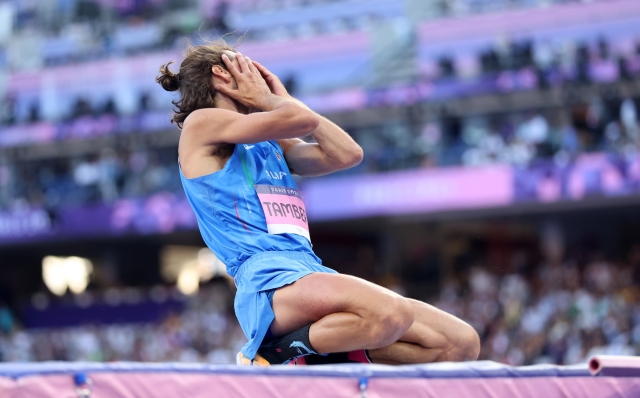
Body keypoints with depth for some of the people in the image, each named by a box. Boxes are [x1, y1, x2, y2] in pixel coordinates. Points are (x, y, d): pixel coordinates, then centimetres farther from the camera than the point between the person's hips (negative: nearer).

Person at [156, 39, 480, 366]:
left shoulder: (272, 146, 29)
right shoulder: (201, 124, 6)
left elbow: (347, 154, 15)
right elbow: (303, 120, -5)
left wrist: (282, 99, 23)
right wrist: (266, 100, 16)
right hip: (268, 281, -8)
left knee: (463, 344, -6)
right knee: (390, 313, -35)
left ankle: (324, 360, -1)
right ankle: (278, 354, -14)